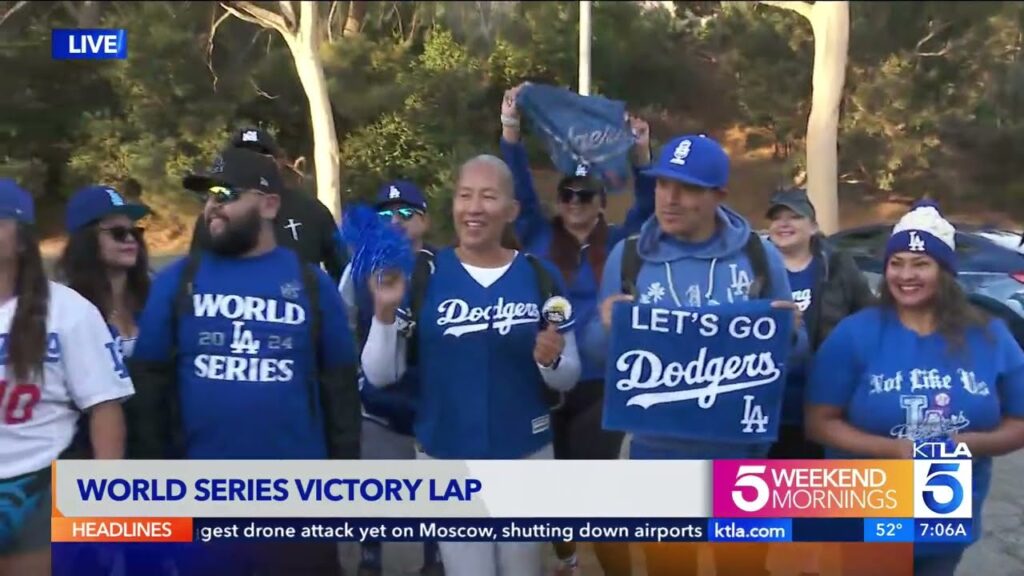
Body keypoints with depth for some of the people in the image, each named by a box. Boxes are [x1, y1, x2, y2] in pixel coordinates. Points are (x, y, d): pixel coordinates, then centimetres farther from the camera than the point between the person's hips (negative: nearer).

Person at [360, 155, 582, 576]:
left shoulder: (541, 277, -5)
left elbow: (568, 378, 0)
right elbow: (380, 375, -9)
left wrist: (551, 360, -21)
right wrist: (385, 312, -23)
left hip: (525, 455, 2)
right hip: (446, 459, -1)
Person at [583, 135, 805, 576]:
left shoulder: (759, 254, -3)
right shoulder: (628, 256, -3)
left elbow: (792, 348, 3)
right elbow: (597, 349, 1)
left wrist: (789, 332, -19)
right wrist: (608, 328, -21)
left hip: (741, 450, 0)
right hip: (658, 450, 0)